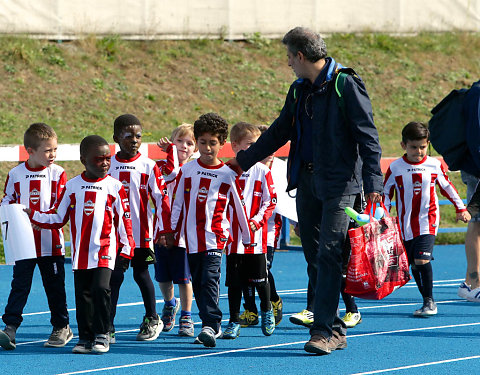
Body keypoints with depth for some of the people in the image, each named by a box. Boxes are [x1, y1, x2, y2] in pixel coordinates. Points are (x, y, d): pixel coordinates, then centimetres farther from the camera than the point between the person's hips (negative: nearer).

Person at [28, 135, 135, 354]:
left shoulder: (114, 187, 0)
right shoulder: (72, 186, 6)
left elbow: (124, 219, 2)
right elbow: (58, 218, 11)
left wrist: (126, 250, 0)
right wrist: (33, 216, 1)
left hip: (105, 249, -3)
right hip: (80, 251, 3)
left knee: (101, 288, -17)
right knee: (82, 294, 6)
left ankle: (102, 335, -5)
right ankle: (85, 337, 16)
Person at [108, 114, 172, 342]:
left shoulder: (148, 167, -2)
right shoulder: (108, 166, 3)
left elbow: (161, 199, -2)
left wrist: (164, 230, -6)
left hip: (142, 233, -1)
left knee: (141, 274, 7)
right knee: (114, 276, 0)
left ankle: (152, 320, 23)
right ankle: (107, 325, 2)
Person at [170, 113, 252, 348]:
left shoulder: (228, 174, 0)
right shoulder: (187, 170, 6)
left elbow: (239, 206, 8)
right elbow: (177, 204, 11)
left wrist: (247, 236, 12)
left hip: (216, 236, -4)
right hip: (191, 238, 4)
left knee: (210, 280, -16)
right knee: (198, 284, 8)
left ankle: (210, 326, -21)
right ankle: (212, 326, 18)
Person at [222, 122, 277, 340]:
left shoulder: (262, 171, 0)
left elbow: (270, 201, 0)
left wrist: (258, 220, -13)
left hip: (256, 235, -1)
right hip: (232, 235, 1)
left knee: (259, 279, 4)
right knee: (234, 281, 4)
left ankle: (267, 310, 29)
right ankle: (234, 322, 12)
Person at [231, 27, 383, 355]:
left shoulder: (346, 85, -9)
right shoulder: (299, 90, 14)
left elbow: (367, 136, -12)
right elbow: (280, 131, 26)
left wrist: (373, 181, -19)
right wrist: (244, 160, 29)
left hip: (339, 183, -8)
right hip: (307, 180, 8)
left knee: (328, 255, -13)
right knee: (314, 257, 7)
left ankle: (324, 331, -13)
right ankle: (335, 330, 12)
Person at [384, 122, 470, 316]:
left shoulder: (435, 165, 0)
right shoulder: (395, 168, -1)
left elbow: (447, 187, 15)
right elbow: (386, 192, 8)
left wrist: (461, 208, 20)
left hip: (427, 220, -2)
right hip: (406, 224, 3)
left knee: (422, 259, -19)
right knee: (414, 264, 6)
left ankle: (429, 301, -13)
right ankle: (427, 303, 15)